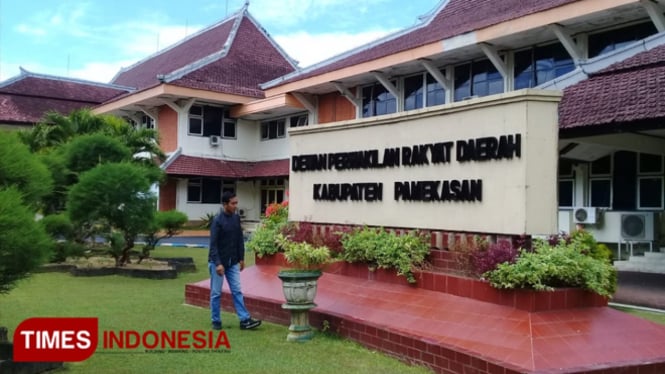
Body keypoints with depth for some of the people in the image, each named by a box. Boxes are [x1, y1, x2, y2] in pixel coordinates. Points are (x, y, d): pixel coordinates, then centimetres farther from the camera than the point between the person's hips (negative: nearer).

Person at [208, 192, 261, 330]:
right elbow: (213, 244, -18)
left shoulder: (236, 218, 3)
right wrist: (218, 263, -23)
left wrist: (241, 258, 10)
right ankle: (216, 321, 16)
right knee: (216, 293, 5)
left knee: (237, 291, 5)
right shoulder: (217, 220, -16)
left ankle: (245, 320, 5)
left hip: (232, 262, 6)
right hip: (217, 262, -6)